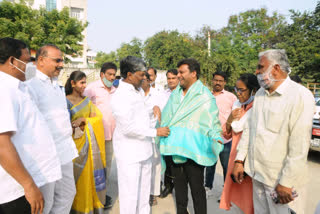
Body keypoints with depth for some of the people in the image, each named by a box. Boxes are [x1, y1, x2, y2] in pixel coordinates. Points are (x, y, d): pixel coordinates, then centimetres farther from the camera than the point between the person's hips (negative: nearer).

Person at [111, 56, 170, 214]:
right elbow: (128, 128, -23)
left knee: (144, 191, 21)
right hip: (129, 154, -9)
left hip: (143, 150, 9)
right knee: (130, 195, 4)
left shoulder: (137, 91, 10)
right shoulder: (120, 96, -18)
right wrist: (156, 132, -17)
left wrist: (154, 108, 5)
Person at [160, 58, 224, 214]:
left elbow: (213, 122, -10)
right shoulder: (175, 94, 10)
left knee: (197, 188, 6)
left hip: (194, 151, -6)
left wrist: (217, 138, -25)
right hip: (175, 148, 6)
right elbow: (166, 118, 14)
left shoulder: (205, 96, -7)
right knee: (179, 185, 20)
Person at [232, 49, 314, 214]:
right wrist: (239, 160, 8)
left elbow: (299, 146, -18)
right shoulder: (260, 94, 9)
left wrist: (286, 182, -17)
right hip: (257, 175, 6)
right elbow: (248, 128, 10)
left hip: (281, 178, -6)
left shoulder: (301, 96, -14)